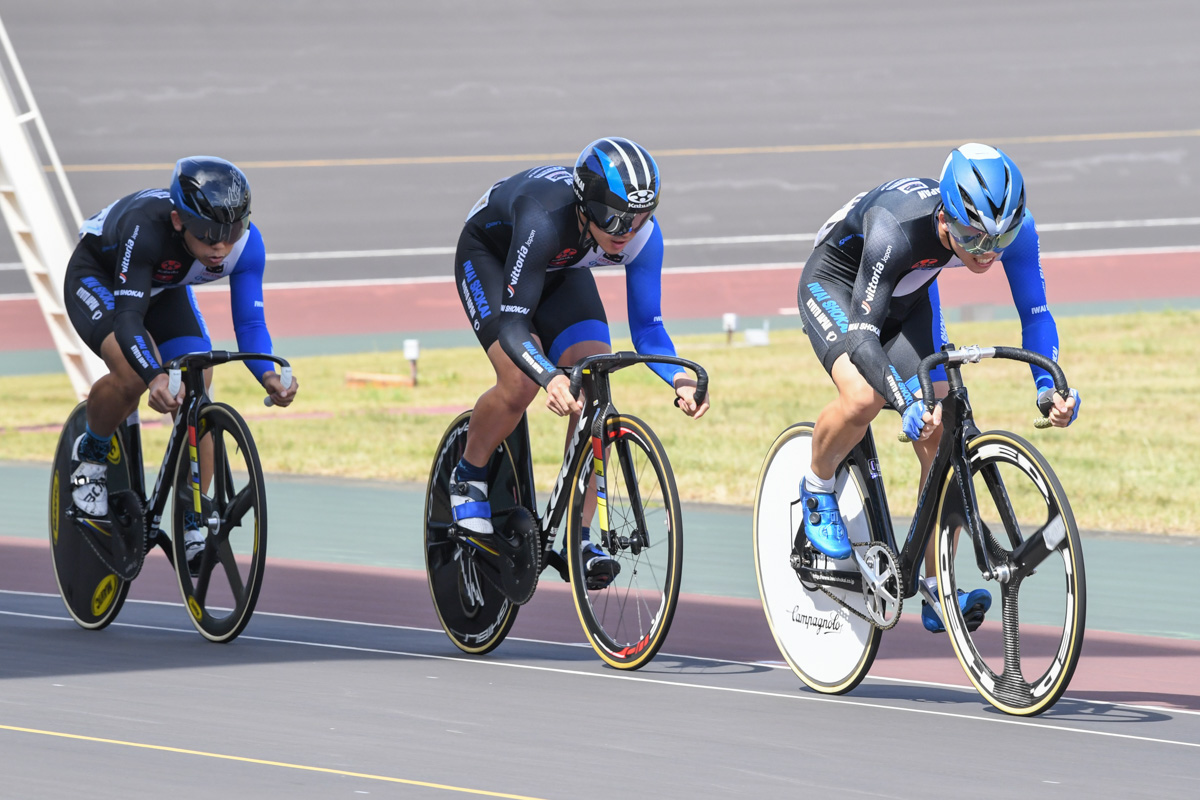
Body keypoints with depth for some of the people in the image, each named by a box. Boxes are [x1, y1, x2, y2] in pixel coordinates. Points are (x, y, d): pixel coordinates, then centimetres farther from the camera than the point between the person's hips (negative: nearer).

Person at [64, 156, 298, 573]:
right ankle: (90, 455, -2)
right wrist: (154, 378, -64)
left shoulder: (245, 244, -30)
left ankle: (192, 527, 1)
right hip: (97, 277, -5)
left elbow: (249, 321, -26)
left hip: (163, 287, 5)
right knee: (133, 373, -31)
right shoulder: (147, 228, -43)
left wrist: (269, 376, -46)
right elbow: (128, 315, -47)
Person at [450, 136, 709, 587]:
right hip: (488, 256, -4)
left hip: (560, 269, 4)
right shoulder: (546, 220, -44)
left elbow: (646, 327, -21)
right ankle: (468, 477, 2)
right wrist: (551, 377, -62)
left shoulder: (642, 236, -29)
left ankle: (577, 539, -12)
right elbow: (512, 324, -45)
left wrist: (680, 380, -41)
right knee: (520, 383, -27)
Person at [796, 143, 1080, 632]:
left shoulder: (1014, 228, -28)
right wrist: (907, 403, -57)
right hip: (835, 284, -5)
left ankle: (937, 594, 0)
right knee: (863, 397, -33)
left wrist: (1049, 386, -37)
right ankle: (817, 489, -2)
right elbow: (861, 336, -43)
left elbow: (1035, 314, -19)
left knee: (941, 439, -8)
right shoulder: (896, 229, -42)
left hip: (908, 300, 5)